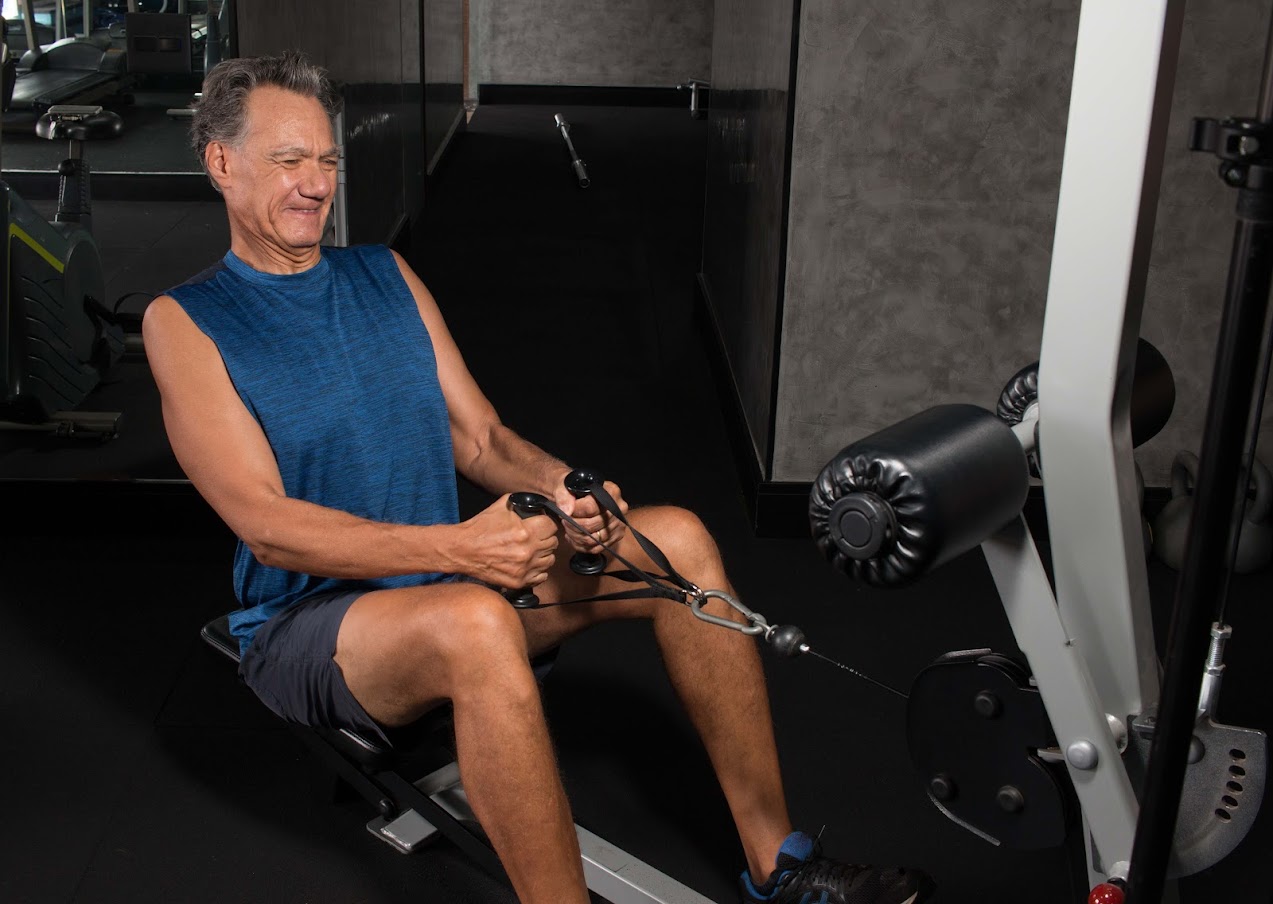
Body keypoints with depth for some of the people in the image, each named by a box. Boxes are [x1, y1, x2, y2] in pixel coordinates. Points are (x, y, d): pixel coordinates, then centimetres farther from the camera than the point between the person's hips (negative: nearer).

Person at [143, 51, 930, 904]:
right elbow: (268, 526, -16)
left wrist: (557, 485, -16)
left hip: (446, 572, 6)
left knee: (677, 540, -12)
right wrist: (456, 549, -29)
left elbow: (480, 437, 8)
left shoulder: (386, 277, 10)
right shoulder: (186, 321, -7)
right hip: (307, 623, -5)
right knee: (476, 623, -39)